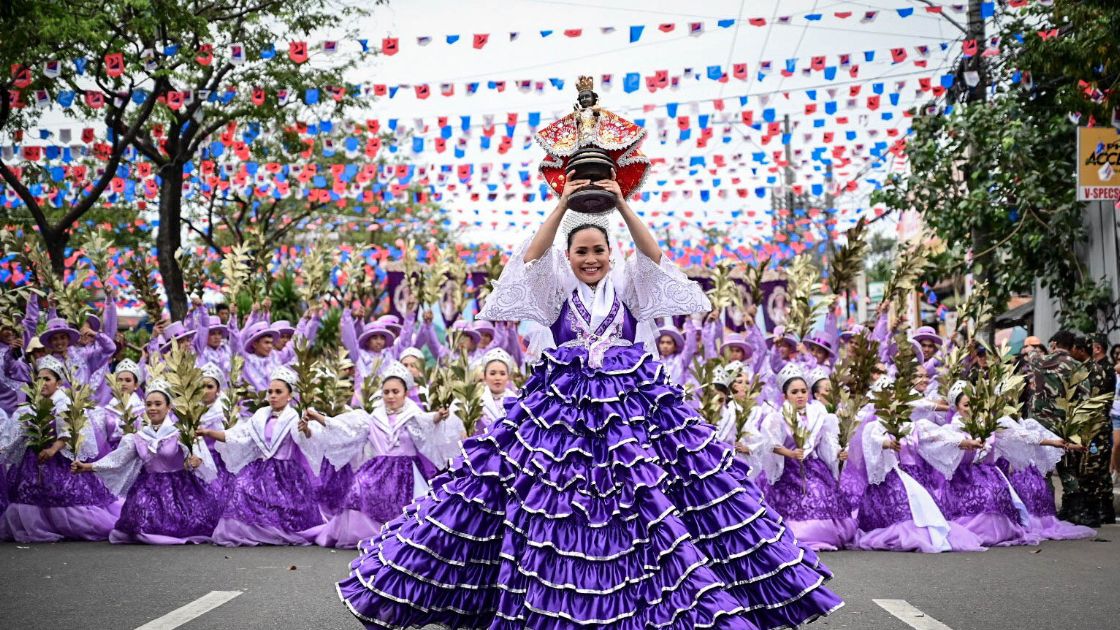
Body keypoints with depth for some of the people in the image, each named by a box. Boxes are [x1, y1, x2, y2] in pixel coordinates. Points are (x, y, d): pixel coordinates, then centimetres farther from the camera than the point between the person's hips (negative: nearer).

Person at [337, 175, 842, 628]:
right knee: (552, 497, -4)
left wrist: (623, 207, -14)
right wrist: (562, 206, -15)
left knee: (646, 495, -6)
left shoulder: (628, 285, 11)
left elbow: (653, 256, -5)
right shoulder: (556, 288, 10)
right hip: (563, 404, 0)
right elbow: (531, 257, -7)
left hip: (631, 401, 0)